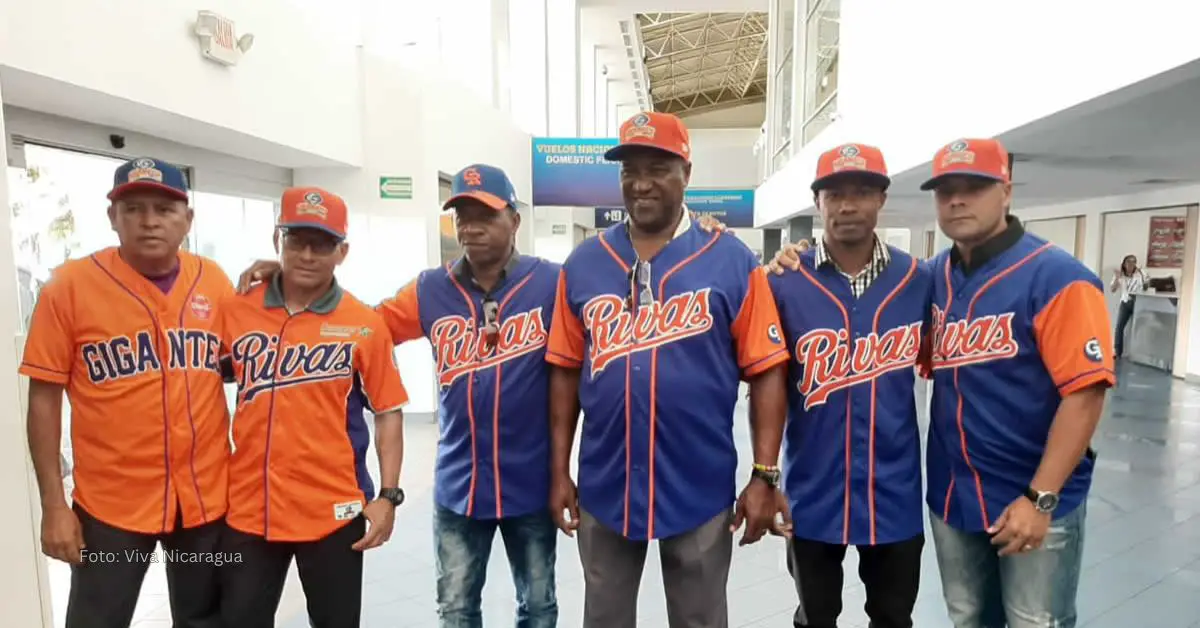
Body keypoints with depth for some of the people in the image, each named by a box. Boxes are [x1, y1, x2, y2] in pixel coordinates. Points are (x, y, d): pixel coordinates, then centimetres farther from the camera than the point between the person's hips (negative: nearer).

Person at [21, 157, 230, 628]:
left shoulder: (214, 281, -1)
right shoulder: (70, 285, -8)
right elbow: (44, 397, -6)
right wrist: (53, 505, -7)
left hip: (207, 495, 3)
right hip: (111, 502, -2)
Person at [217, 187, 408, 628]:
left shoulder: (365, 325, -8)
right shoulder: (235, 311, -1)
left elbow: (387, 412, -4)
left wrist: (387, 495, -8)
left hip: (333, 510, -2)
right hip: (248, 508, 2)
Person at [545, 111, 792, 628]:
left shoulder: (732, 262, -8)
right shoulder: (583, 264, 0)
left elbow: (766, 372, -7)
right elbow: (566, 371, 3)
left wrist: (764, 476, -9)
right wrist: (559, 471, 3)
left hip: (700, 489, -2)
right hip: (604, 488, 3)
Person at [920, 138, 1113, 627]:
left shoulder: (1057, 279, -15)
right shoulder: (932, 276, 1)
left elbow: (1085, 394, -19)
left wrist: (1040, 498, -20)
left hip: (1036, 500, -5)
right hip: (950, 496, 5)